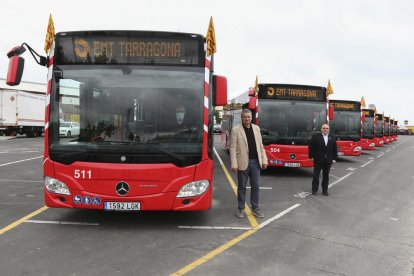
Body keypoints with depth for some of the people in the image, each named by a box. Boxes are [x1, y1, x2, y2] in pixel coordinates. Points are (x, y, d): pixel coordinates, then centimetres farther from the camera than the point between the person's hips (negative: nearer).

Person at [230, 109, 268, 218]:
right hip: (243, 162, -4)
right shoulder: (236, 130, -5)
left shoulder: (256, 128, 9)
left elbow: (261, 146, 11)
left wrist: (264, 160, 6)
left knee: (255, 186, 10)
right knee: (242, 186, 7)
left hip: (255, 162, 4)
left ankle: (255, 208, 22)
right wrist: (234, 164, -15)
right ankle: (240, 208, 20)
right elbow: (233, 148, -9)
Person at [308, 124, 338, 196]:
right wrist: (311, 156, -6)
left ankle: (325, 190, 18)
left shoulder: (332, 138, 9)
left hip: (328, 160, 3)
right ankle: (314, 190, 9)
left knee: (326, 176, 9)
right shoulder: (315, 136, -1)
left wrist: (334, 158, 3)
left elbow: (335, 149, 10)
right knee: (316, 175, 1)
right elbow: (311, 147, -2)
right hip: (318, 160, -3)